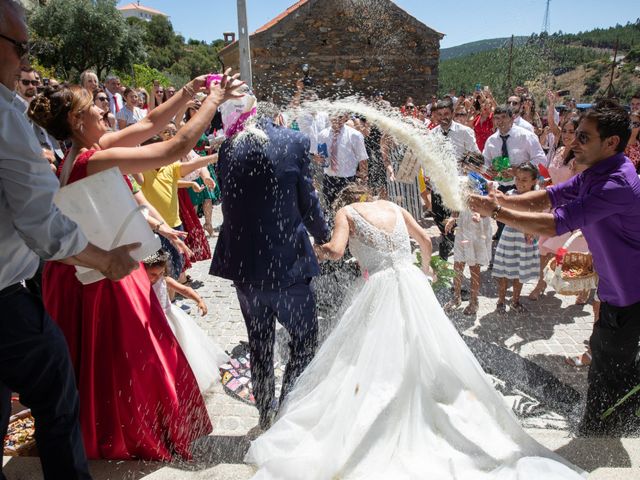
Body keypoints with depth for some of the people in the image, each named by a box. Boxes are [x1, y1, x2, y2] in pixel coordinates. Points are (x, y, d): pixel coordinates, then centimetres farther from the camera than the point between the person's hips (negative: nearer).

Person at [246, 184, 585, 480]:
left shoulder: (346, 212, 5)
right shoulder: (392, 206, 17)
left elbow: (336, 250, -11)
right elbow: (426, 241, 20)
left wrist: (315, 250, 10)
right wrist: (425, 268, 38)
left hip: (378, 292, -4)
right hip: (414, 285, 4)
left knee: (367, 363, 4)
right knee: (430, 357, 13)